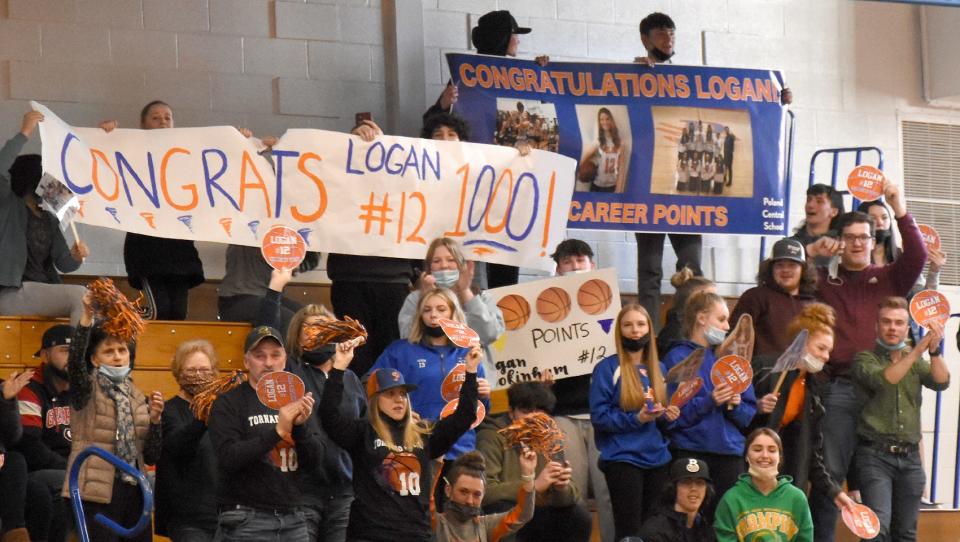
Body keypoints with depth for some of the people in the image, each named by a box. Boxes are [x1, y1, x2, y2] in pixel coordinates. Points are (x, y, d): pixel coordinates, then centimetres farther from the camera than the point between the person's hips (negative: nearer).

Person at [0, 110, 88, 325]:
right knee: (80, 296, -24)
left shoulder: (49, 220, 22)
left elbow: (63, 264, 14)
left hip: (44, 293, 7)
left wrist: (75, 257, -10)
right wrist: (24, 133, -18)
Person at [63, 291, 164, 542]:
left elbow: (151, 456, 13)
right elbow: (75, 361, -21)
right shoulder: (88, 390, 2)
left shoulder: (138, 398, 15)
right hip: (99, 493, -5)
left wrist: (154, 419, -4)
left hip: (134, 491, 5)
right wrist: (87, 316, -33)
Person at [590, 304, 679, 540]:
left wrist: (669, 416, -2)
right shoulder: (607, 368, -5)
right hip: (623, 460, -6)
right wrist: (636, 419, -22)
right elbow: (599, 416, -10)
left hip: (658, 459, 6)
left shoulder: (658, 368, 13)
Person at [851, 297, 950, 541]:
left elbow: (941, 382, -3)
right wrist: (918, 350, -26)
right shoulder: (865, 359, 2)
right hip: (875, 456, -5)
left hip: (910, 457, 5)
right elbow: (883, 379, -19)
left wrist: (935, 350, -21)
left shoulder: (916, 361, 14)